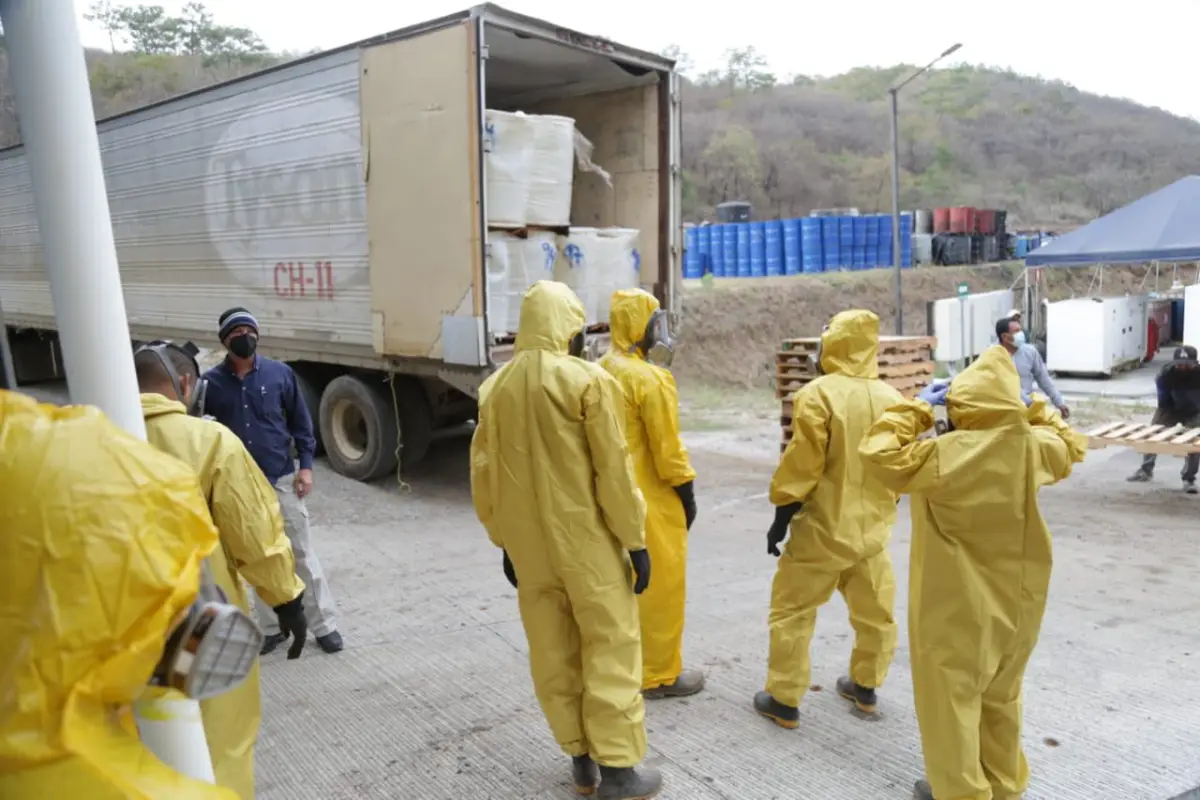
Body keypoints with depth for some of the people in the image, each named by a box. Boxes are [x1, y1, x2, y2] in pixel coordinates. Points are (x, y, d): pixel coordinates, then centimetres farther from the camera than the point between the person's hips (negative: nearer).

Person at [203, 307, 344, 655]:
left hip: (282, 479, -1)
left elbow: (300, 421, 2)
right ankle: (273, 627, 25)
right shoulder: (211, 381, -2)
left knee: (302, 554, 5)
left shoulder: (280, 373, -2)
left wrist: (305, 465, -4)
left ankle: (324, 625, 14)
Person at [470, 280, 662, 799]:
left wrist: (503, 540, 17)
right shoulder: (588, 381, -12)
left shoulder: (496, 387, 4)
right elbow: (614, 470, -13)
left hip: (527, 543, 5)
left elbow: (484, 473, 8)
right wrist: (635, 540, -5)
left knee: (552, 653, 14)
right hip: (586, 541, -5)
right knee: (611, 647, 6)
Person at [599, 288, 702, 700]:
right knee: (661, 586, 4)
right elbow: (667, 447, -18)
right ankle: (660, 674, 14)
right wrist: (686, 491, -8)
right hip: (651, 498, -8)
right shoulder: (650, 379, -20)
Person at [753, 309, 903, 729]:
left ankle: (784, 700, 13)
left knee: (793, 612, 7)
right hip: (873, 528, 6)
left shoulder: (818, 393, -16)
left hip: (821, 528, -5)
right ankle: (865, 688, 36)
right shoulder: (893, 399, 1)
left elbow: (802, 465, -17)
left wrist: (781, 517, -7)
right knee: (875, 612, 20)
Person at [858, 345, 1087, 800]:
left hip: (956, 605, -7)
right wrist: (1032, 407, 15)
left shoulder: (945, 454, -26)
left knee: (950, 700, 9)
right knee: (1001, 697, 24)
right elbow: (1071, 447, 16)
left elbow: (878, 454, -22)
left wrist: (918, 407, -14)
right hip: (1016, 598, 7)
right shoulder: (1033, 447, -6)